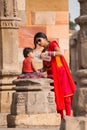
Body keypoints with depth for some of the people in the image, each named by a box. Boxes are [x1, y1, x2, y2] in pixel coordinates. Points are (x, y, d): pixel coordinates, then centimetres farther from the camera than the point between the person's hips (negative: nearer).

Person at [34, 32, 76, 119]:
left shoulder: (52, 44, -3)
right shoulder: (43, 51, 14)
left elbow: (60, 53, -22)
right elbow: (46, 66, 14)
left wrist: (47, 53, -26)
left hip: (60, 72, -6)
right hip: (52, 74, 6)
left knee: (65, 93, -7)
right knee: (57, 95, -1)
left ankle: (68, 115, -8)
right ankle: (61, 115, -3)